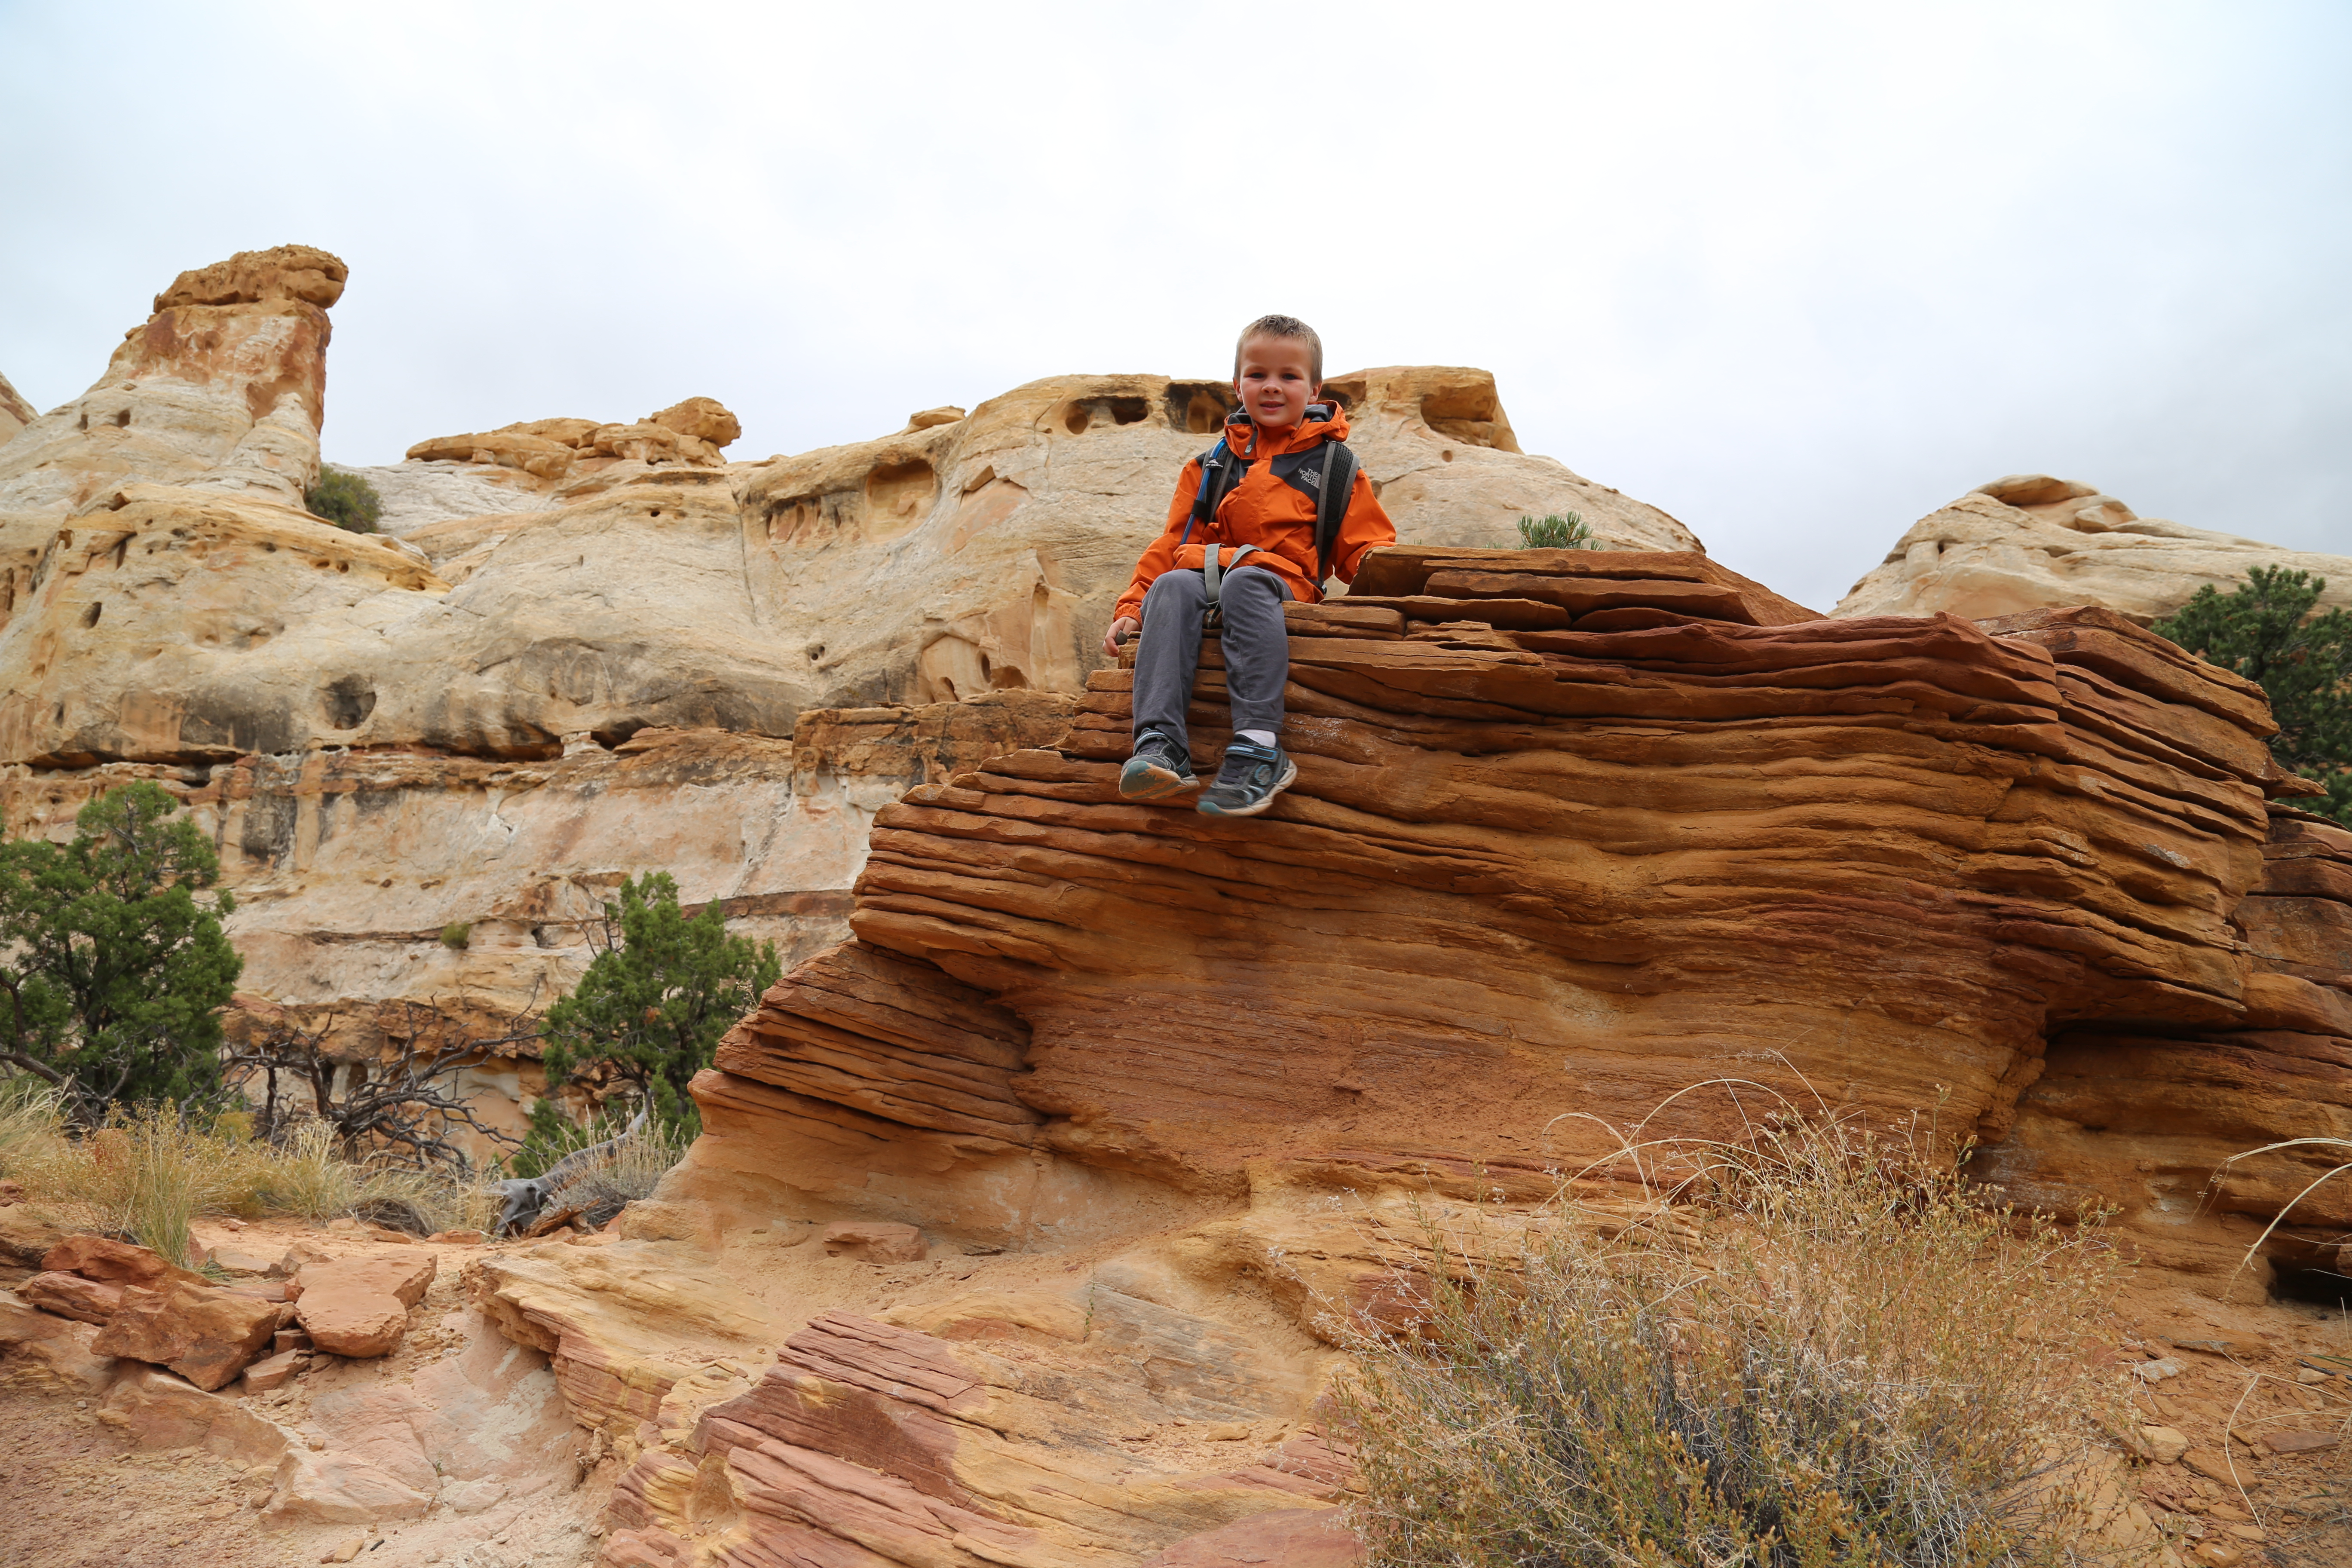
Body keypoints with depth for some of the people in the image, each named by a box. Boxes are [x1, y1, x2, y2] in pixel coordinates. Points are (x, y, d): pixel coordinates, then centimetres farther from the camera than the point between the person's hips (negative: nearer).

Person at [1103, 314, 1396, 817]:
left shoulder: (1335, 466, 17)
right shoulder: (1211, 466, 24)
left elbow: (1364, 550, 11)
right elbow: (1172, 544, 21)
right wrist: (1132, 607, 9)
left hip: (1281, 584, -3)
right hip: (1204, 575, 3)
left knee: (1244, 583, -38)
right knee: (1173, 587, -32)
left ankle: (1258, 748, -48)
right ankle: (1161, 744, -46)